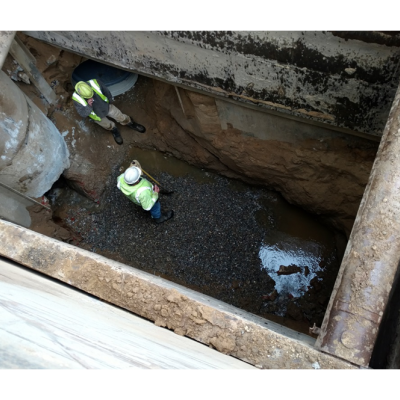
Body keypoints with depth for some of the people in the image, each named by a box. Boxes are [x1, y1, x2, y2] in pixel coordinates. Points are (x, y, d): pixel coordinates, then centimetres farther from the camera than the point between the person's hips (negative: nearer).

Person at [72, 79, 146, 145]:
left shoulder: (94, 83, -35)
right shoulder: (77, 98, -37)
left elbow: (105, 90, -12)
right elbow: (82, 113, -28)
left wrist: (110, 100, 6)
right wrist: (88, 106, -48)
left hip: (107, 106, 1)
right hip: (98, 115, -1)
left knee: (122, 118, 14)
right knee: (108, 126, 22)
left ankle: (132, 124, 46)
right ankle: (114, 130, 57)